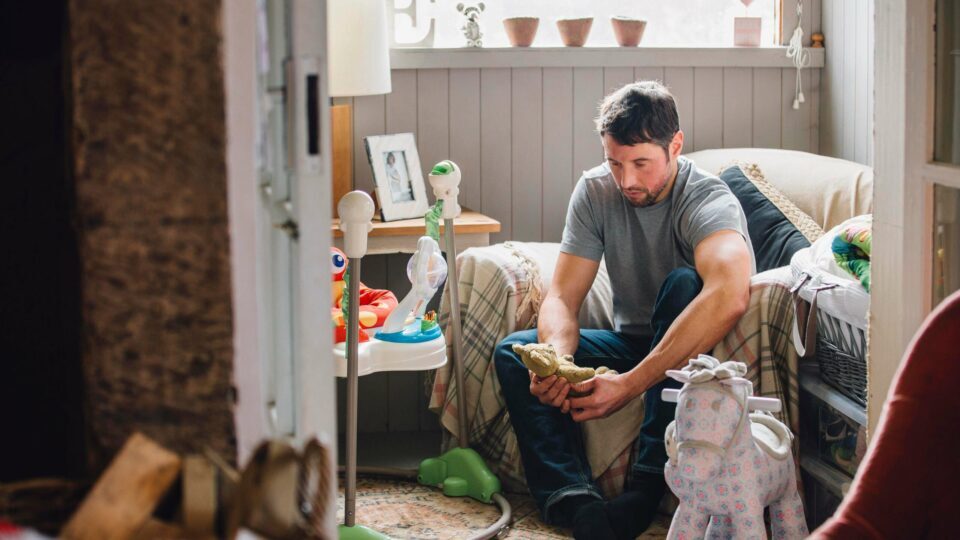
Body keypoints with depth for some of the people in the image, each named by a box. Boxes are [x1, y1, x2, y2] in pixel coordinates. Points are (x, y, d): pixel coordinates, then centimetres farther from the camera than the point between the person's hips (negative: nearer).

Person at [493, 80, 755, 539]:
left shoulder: (709, 201, -24)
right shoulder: (595, 191, -7)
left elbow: (730, 296, -46)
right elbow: (562, 297, -11)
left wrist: (630, 383, -50)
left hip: (691, 349, -5)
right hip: (631, 343, 5)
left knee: (683, 284, -34)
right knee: (512, 353, -13)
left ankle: (647, 486, -37)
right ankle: (574, 500, -35)